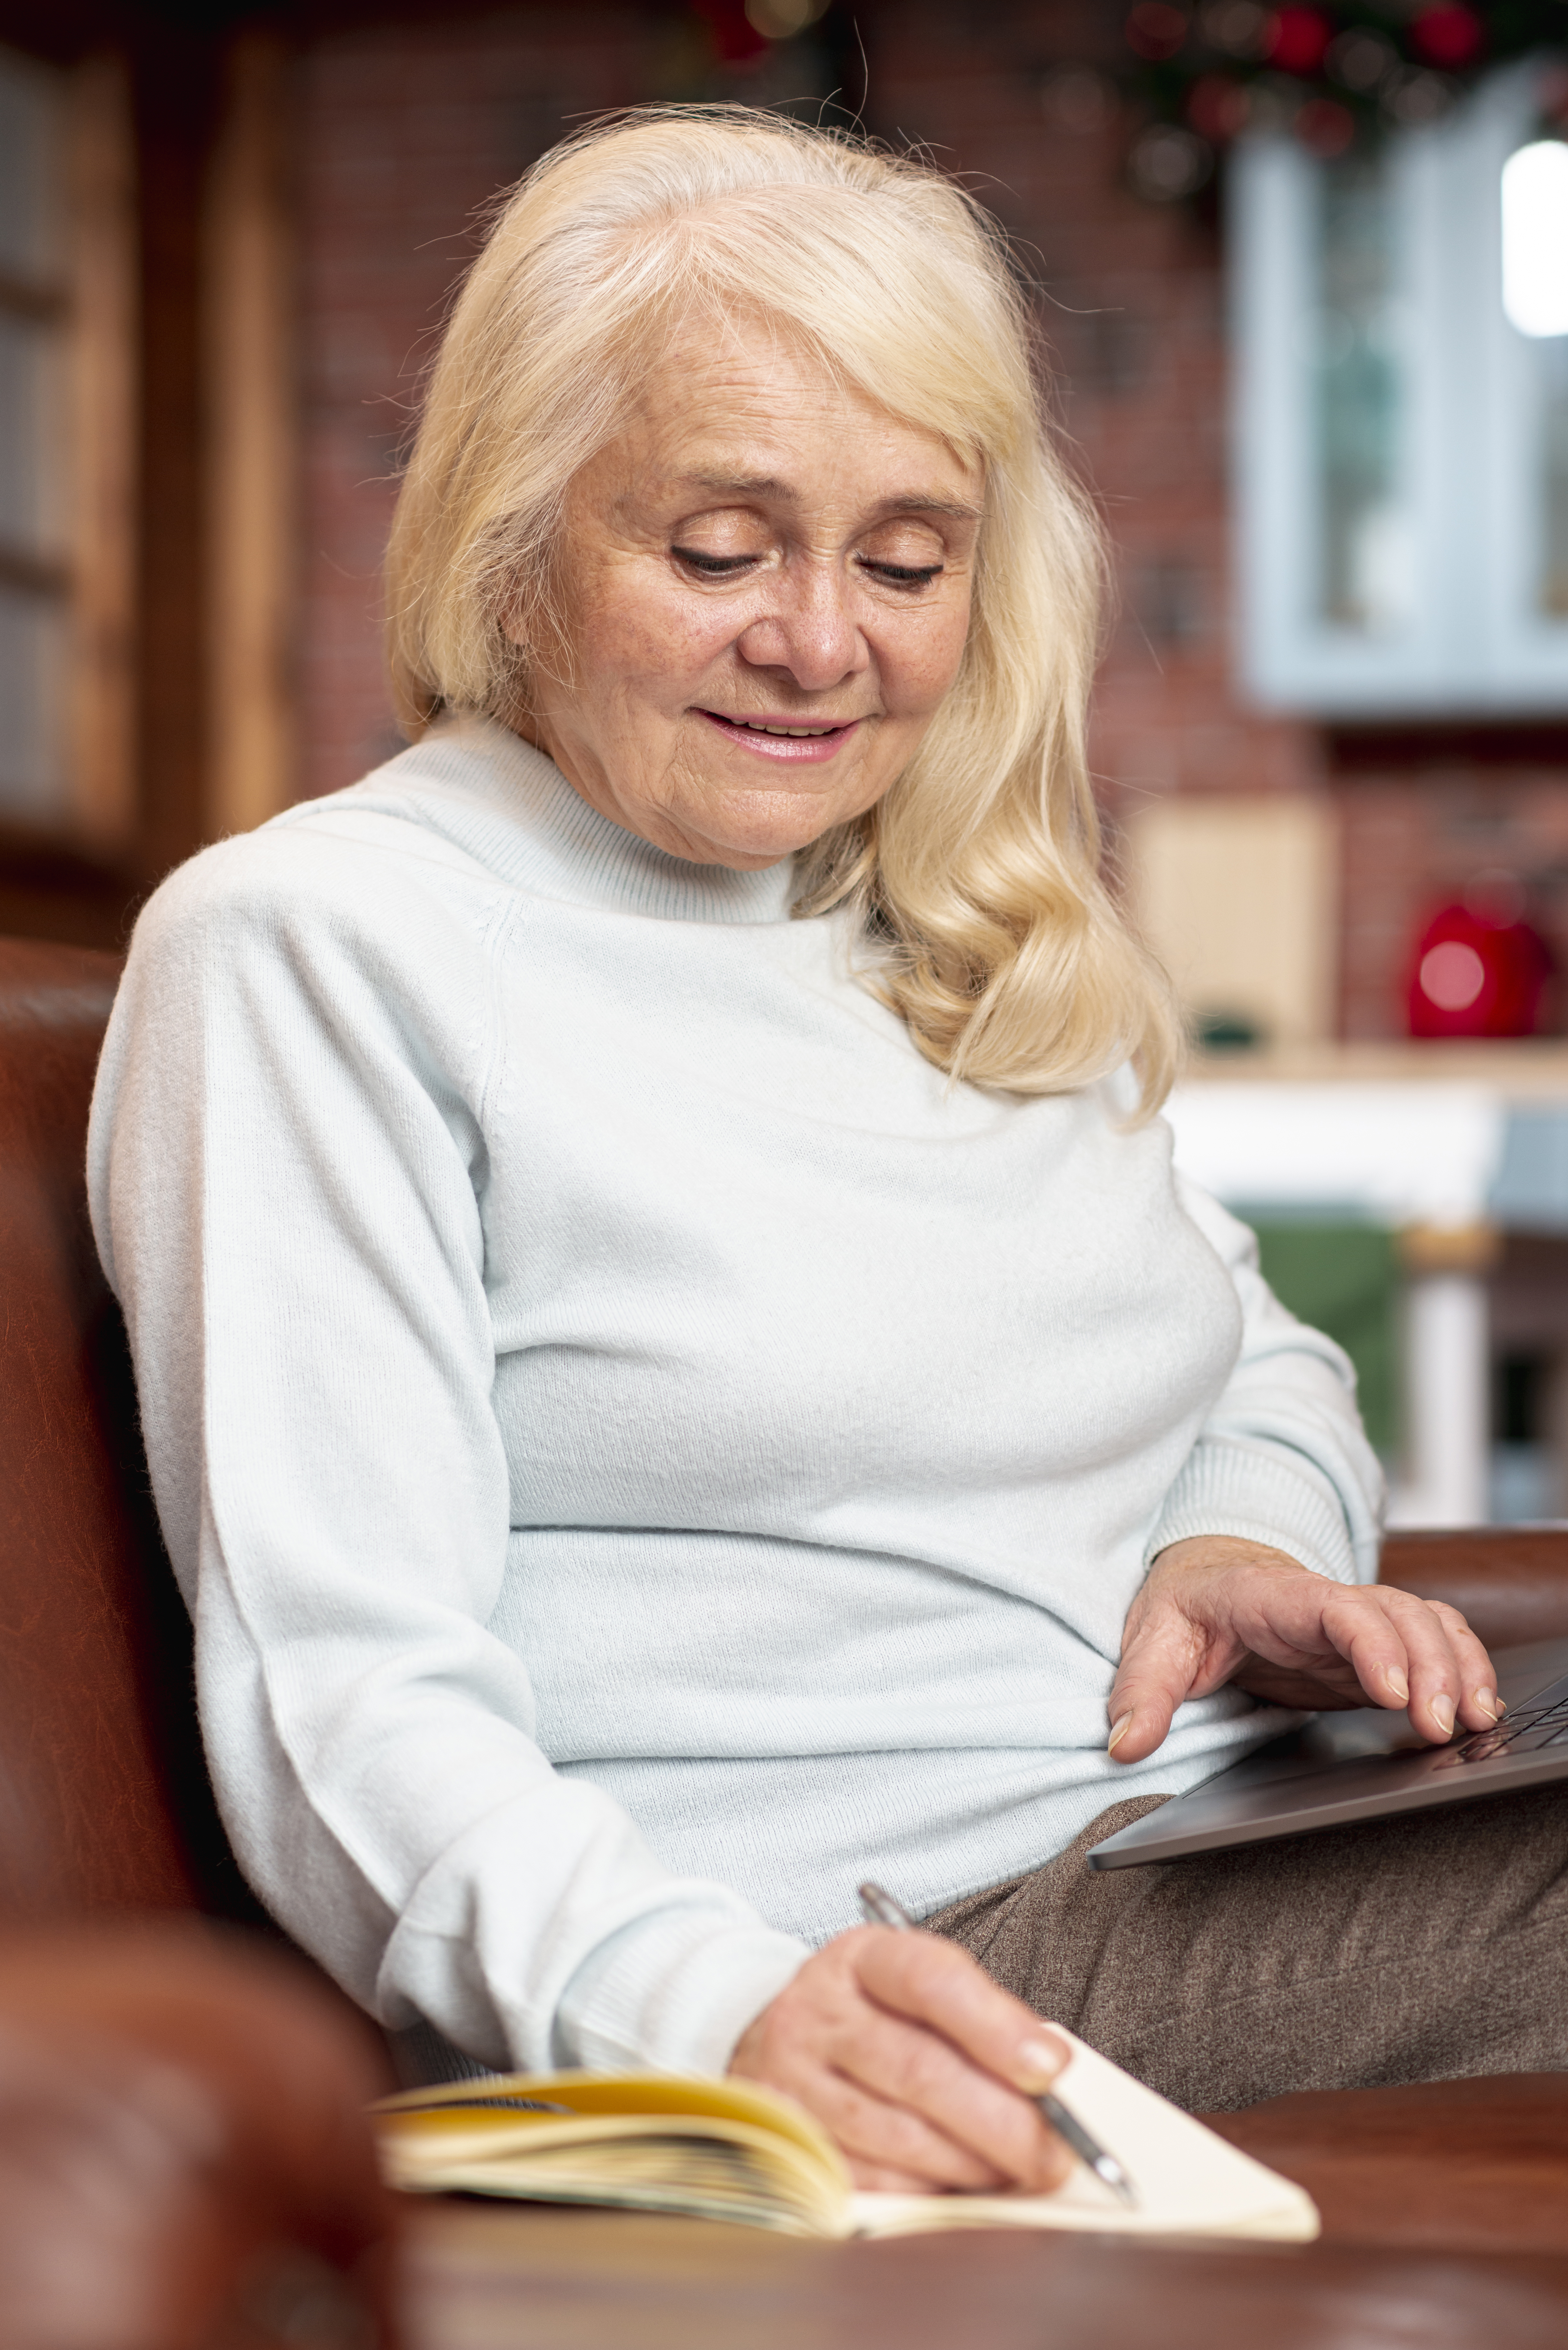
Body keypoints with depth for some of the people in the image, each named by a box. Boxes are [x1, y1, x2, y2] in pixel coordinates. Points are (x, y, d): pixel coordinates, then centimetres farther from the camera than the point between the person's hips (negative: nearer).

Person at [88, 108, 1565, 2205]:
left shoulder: (978, 936, 20)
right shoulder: (318, 950, -4)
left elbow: (1268, 1364, 29)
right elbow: (351, 1702, -13)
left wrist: (1258, 1542, 4)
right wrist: (725, 2009, -32)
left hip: (1270, 1868, 8)